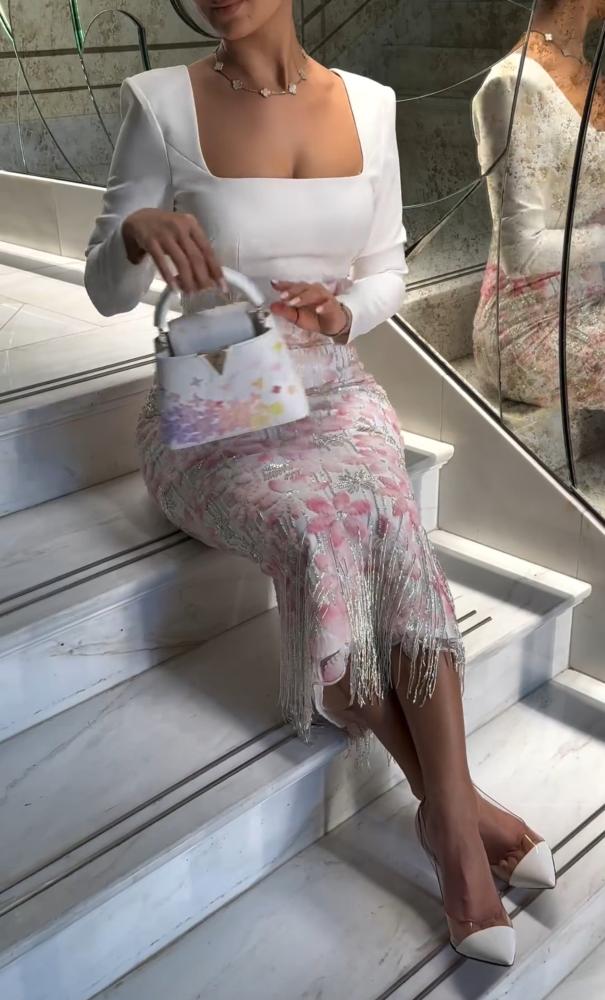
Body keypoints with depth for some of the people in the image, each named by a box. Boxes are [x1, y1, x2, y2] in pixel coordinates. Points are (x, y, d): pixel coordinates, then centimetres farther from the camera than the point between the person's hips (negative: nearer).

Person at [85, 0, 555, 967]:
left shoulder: (368, 104, 3)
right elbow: (106, 290, -4)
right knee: (320, 535, -30)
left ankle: (450, 815, -22)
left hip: (333, 391, 3)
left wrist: (344, 312, -13)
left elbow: (387, 270, 10)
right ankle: (452, 803, -14)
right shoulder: (163, 101, -7)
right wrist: (138, 228, -27)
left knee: (388, 520, -29)